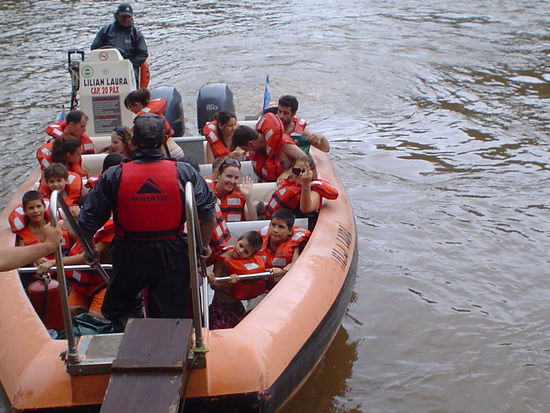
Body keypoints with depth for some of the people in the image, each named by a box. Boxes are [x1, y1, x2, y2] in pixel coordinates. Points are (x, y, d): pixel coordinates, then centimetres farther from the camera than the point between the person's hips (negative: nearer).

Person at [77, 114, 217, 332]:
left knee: (117, 308, 23)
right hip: (172, 255, 1)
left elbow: (87, 221, -5)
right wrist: (204, 246, 11)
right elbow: (208, 213, -7)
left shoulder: (114, 176, -11)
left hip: (130, 256, 0)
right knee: (170, 315, 14)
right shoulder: (183, 172, -10)